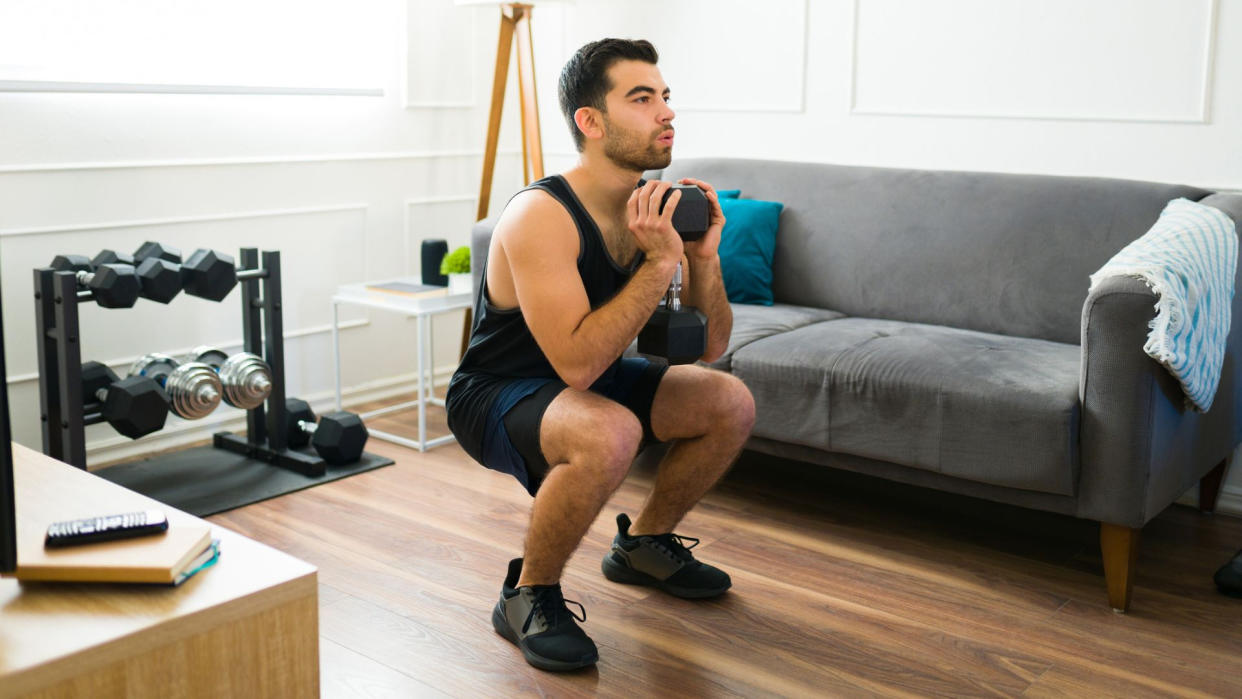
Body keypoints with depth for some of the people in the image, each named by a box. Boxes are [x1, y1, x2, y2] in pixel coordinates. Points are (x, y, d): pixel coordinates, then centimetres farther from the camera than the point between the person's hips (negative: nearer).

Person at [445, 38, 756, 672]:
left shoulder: (657, 208, -6)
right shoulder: (541, 216, -28)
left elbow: (710, 346, -1)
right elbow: (577, 365, -36)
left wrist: (704, 256, -19)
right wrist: (660, 263, -34)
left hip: (587, 380, 8)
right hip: (494, 395, -8)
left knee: (732, 404, 0)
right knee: (609, 434, -37)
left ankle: (644, 543, 22)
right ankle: (529, 596, -12)